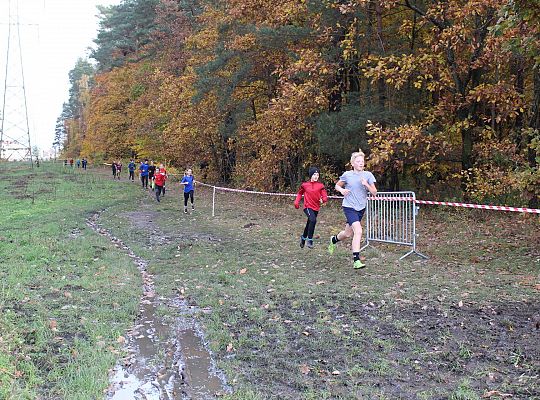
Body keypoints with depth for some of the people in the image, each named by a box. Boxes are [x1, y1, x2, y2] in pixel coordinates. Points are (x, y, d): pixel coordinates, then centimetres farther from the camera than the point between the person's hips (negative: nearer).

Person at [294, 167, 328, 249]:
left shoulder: (320, 185, 0)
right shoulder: (305, 185, 0)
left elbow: (325, 196, -5)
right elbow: (300, 193, 16)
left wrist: (323, 200, -27)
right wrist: (296, 202, 3)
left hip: (316, 208, 3)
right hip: (307, 207, -3)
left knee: (309, 224, 16)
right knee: (313, 220, -28)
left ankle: (303, 237, 44)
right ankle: (310, 240, -18)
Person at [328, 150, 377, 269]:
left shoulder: (368, 175, 0)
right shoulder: (347, 175, -4)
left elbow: (374, 192, -3)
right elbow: (337, 185, 11)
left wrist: (366, 184, -20)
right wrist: (341, 190, -10)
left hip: (361, 208, 4)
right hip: (349, 207, -4)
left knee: (348, 234, 14)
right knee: (358, 231, -21)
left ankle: (334, 239, 46)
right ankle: (356, 260, -15)